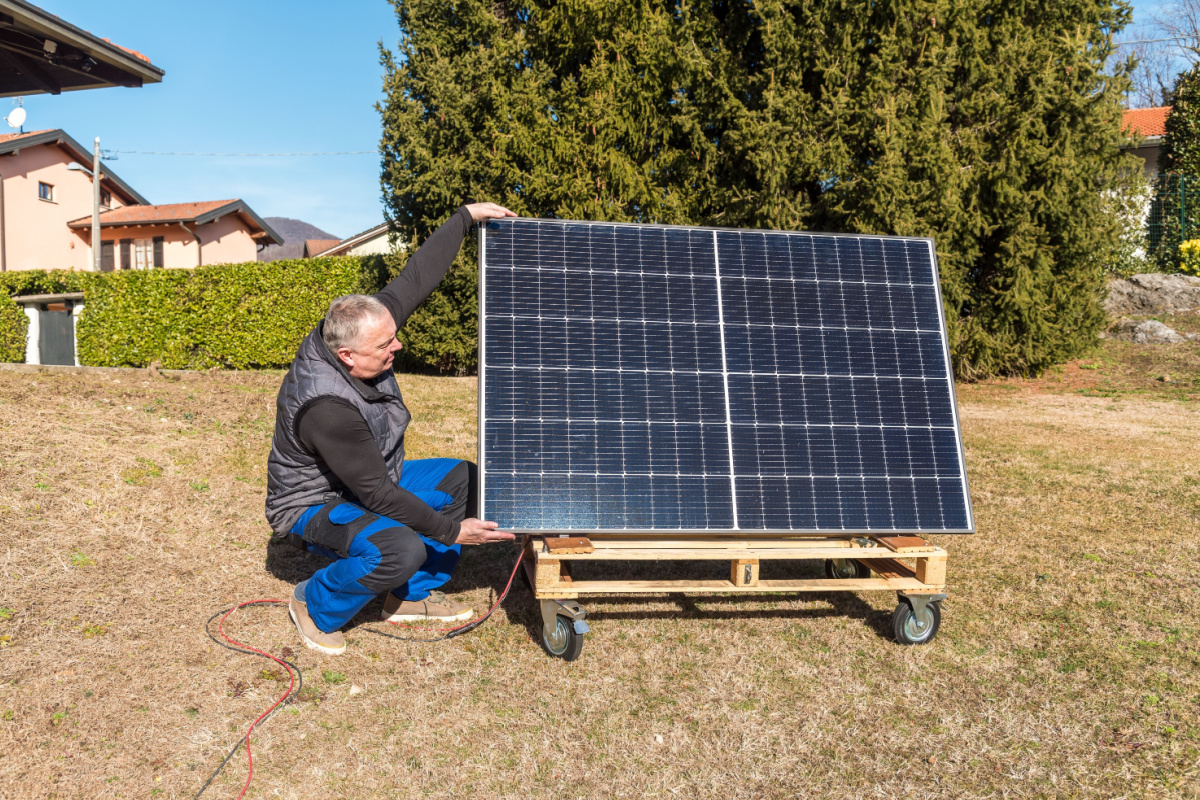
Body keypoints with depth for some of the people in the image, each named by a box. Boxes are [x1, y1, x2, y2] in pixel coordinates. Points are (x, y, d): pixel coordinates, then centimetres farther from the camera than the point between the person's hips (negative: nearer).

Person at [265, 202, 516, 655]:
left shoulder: (358, 336, -14)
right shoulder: (326, 407, -36)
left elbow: (415, 280, -6)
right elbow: (376, 494, -32)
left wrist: (466, 217, -5)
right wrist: (450, 531, -27)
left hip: (373, 481, 9)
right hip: (315, 505, -9)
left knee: (466, 479, 1)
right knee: (401, 550, -35)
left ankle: (413, 596, 11)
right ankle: (314, 605, -3)